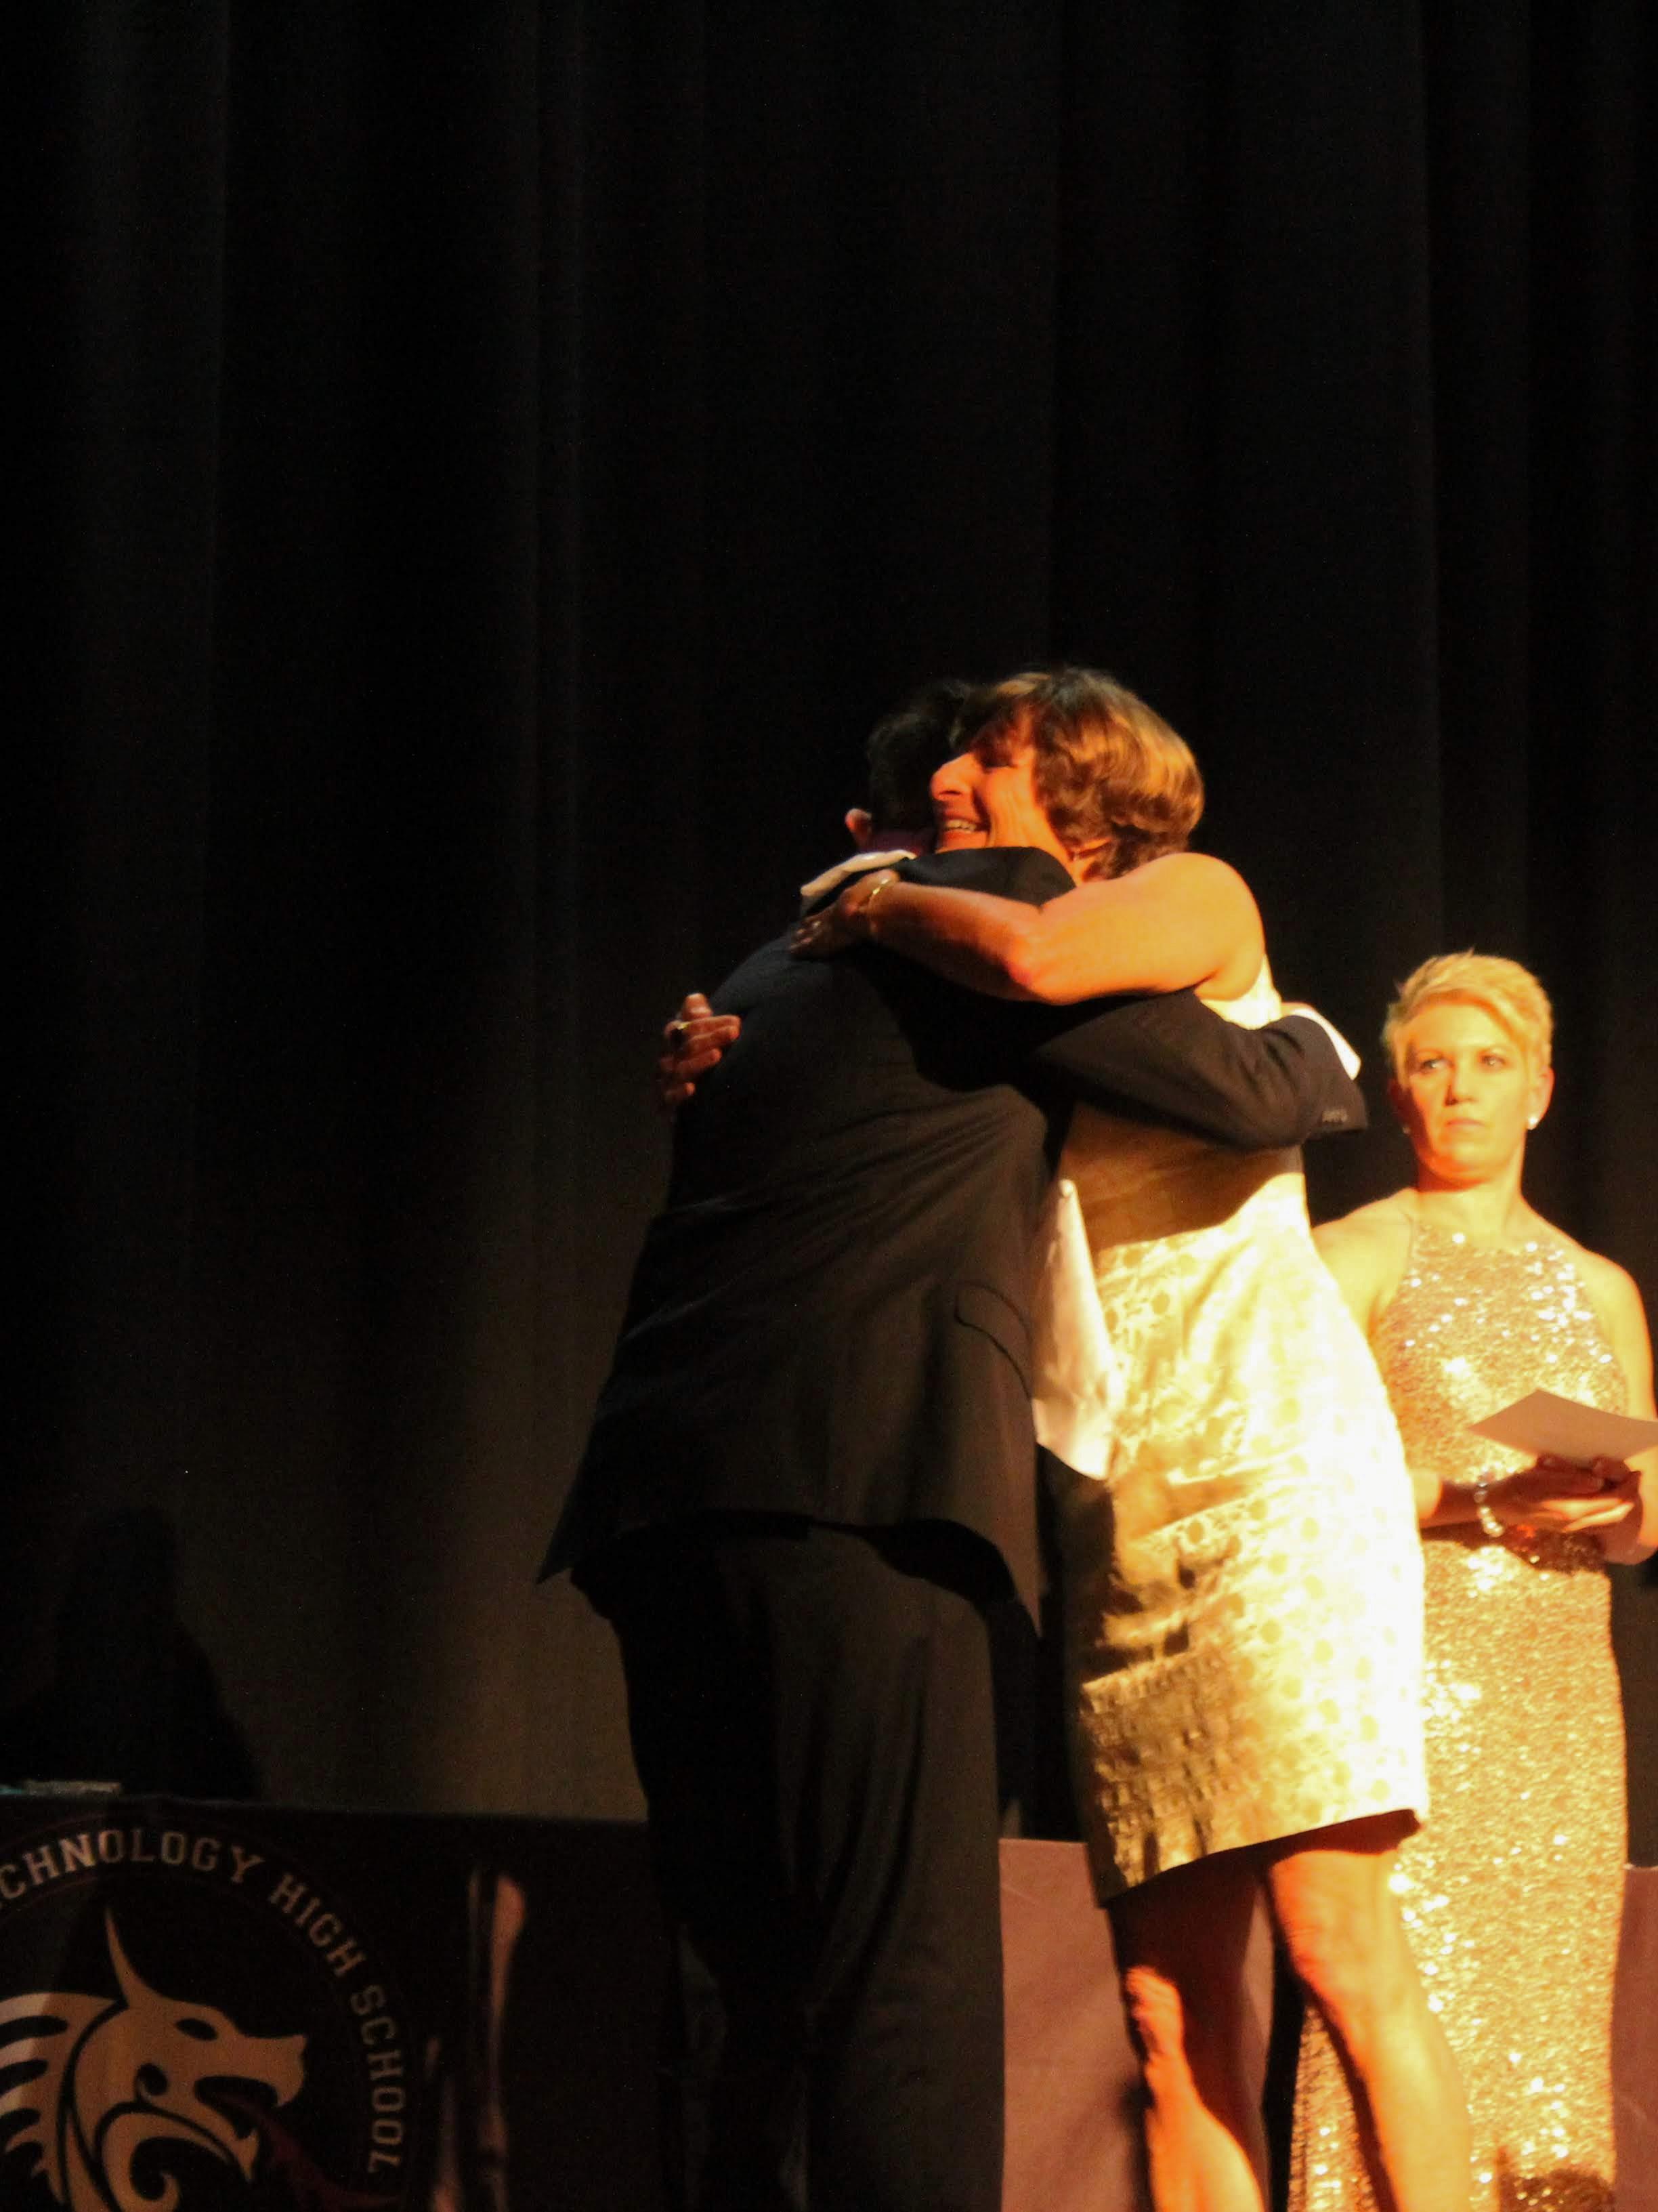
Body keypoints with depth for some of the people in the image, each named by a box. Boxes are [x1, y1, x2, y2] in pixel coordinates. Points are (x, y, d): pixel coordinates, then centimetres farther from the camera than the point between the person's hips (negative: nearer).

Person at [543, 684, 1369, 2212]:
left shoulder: (769, 977, 29)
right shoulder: (1004, 906, 6)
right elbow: (1245, 1088, 10)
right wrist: (1321, 1054, 30)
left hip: (669, 1513, 8)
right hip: (851, 1508, -8)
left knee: (784, 2011, 12)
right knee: (912, 2010, -12)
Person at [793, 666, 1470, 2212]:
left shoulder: (1197, 897, 5)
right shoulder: (1002, 1053, 22)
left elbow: (1032, 955, -17)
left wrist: (878, 908, 0)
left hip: (1263, 1467, -6)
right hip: (1119, 1521, 6)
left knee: (1334, 1934, -17)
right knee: (1168, 2004, -3)